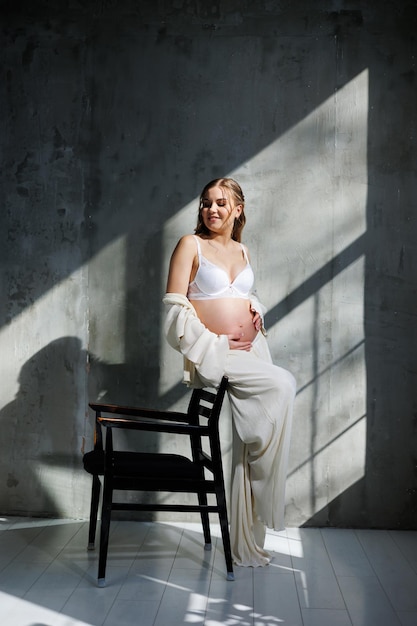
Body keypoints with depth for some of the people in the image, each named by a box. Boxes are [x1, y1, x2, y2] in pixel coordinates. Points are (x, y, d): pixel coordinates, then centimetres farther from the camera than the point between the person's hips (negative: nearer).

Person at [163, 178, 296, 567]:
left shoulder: (242, 251, 18)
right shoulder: (191, 244, 1)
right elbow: (176, 306, -5)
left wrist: (255, 311, 7)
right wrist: (218, 345, -13)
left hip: (250, 351, 6)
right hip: (212, 355, -5)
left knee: (248, 445, 1)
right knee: (283, 385, -26)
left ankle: (246, 544, 11)